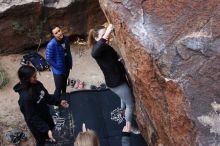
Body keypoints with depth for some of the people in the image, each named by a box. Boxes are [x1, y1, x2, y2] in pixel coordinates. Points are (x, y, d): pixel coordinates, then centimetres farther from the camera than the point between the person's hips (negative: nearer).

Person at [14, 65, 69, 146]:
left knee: (52, 129, 31)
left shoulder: (37, 84, -14)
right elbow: (32, 117, -30)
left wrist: (59, 102, -2)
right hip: (36, 124, -7)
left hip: (46, 115, 7)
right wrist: (46, 130, -32)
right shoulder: (25, 97, -36)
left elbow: (47, 97, 5)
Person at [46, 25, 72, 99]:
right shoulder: (51, 44, -27)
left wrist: (70, 63, 8)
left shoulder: (66, 39, -8)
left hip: (67, 67, 6)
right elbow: (48, 59, -21)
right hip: (58, 70, -6)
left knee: (64, 85, 28)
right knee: (58, 89, 4)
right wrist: (58, 67, -14)